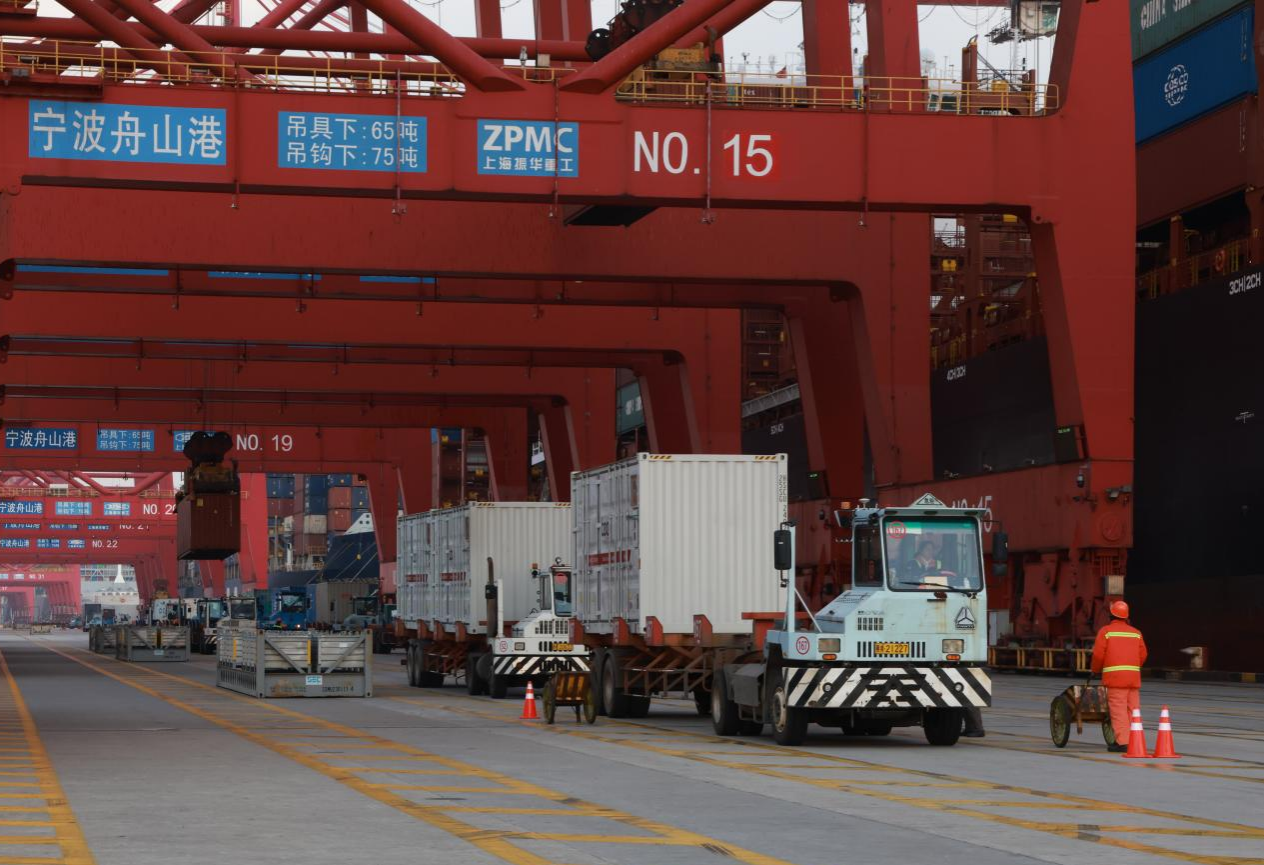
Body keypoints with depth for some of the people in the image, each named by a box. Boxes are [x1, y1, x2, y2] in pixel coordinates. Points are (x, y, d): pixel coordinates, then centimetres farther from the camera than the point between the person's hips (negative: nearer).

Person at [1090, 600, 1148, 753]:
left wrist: (1096, 670, 13)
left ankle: (1122, 742, -13)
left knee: (1118, 709, -6)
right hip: (1134, 676, 4)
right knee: (1133, 709, 7)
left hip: (1114, 676, -4)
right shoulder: (1136, 633, 13)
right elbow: (1143, 655, 9)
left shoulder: (1106, 631, 1)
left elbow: (1098, 654, -4)